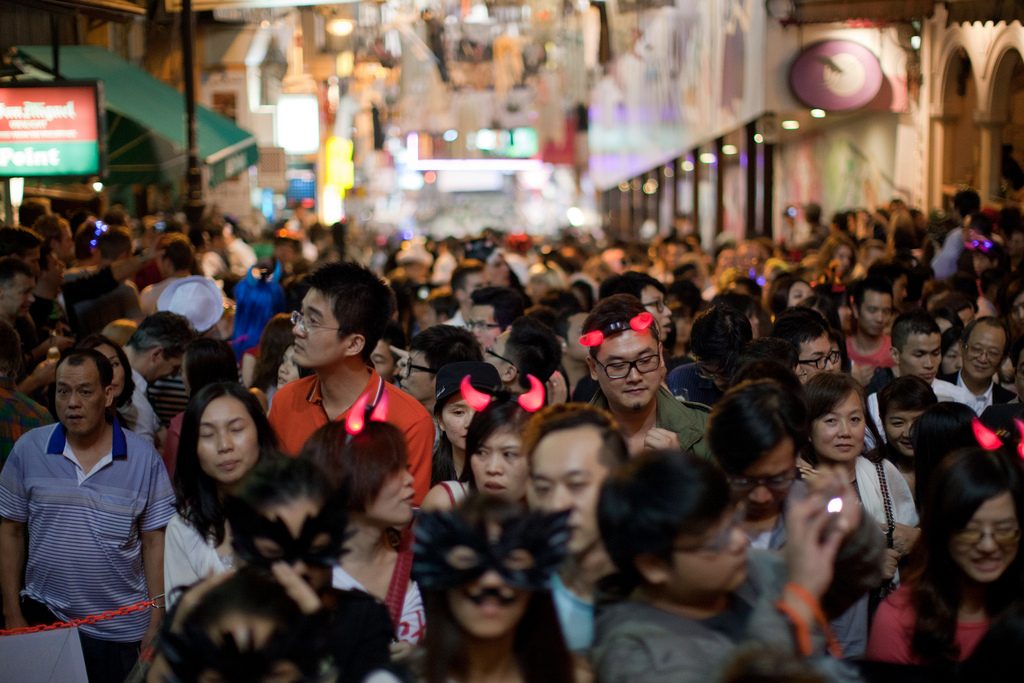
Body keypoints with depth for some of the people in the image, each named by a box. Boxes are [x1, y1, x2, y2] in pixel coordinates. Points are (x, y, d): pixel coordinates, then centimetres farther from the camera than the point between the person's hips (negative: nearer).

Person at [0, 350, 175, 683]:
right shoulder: (28, 450, -3)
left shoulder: (143, 458, -5)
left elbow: (155, 542, -1)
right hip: (45, 617, 0)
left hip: (121, 629, 0)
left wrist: (156, 623, -2)